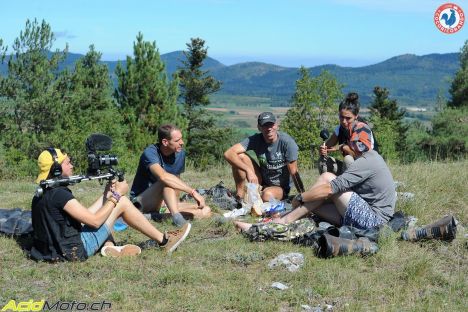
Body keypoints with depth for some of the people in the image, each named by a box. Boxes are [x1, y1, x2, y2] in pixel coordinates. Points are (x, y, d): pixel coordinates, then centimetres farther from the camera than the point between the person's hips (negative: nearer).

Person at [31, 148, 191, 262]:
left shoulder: (43, 192, 9)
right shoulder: (59, 193, -21)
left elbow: (83, 215, 12)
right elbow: (95, 221, -18)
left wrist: (107, 195, 8)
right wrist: (117, 195, -7)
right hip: (75, 250, -9)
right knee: (122, 202, -4)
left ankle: (109, 247, 7)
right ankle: (164, 240, 5)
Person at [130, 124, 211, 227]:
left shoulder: (180, 154, 1)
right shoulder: (150, 152, -21)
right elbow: (163, 176, -39)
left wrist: (174, 202, -5)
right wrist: (193, 192, -41)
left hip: (161, 204, 7)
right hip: (141, 203, -7)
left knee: (206, 211, -9)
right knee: (167, 182, -34)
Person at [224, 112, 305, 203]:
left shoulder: (287, 142, -21)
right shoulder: (255, 140, -13)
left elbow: (294, 173, -18)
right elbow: (228, 154, -24)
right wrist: (248, 170, -36)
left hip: (280, 187, -4)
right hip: (261, 182, 4)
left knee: (267, 195, -39)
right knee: (239, 156, -16)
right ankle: (240, 194, -6)